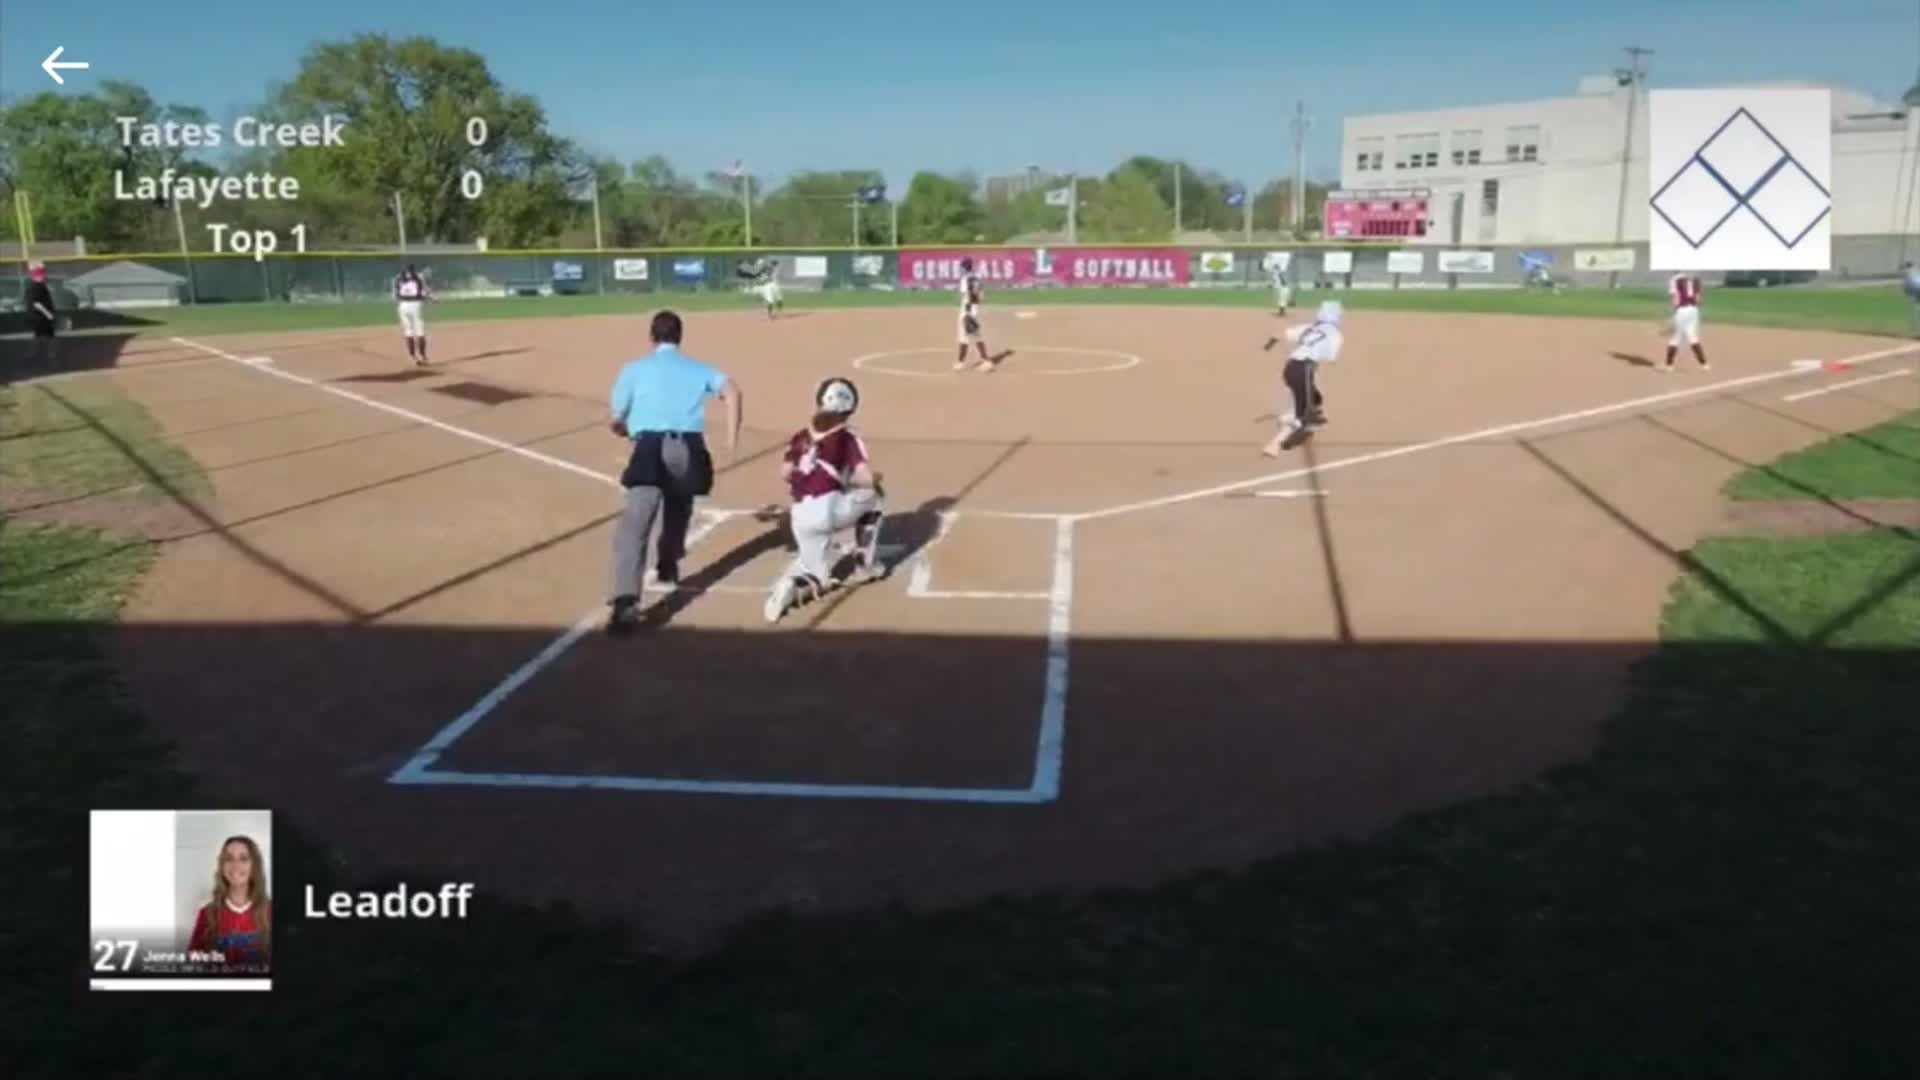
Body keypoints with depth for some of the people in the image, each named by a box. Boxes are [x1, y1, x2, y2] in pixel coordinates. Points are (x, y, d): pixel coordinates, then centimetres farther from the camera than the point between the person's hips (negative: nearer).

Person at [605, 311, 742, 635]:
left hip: (651, 449, -3)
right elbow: (731, 391, 3)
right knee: (678, 508, 33)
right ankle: (668, 566, 50)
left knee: (633, 526, -15)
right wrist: (732, 438, 0)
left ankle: (626, 602, -33)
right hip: (690, 449, 3)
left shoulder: (635, 368, 17)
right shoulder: (698, 368, 23)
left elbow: (617, 423, 15)